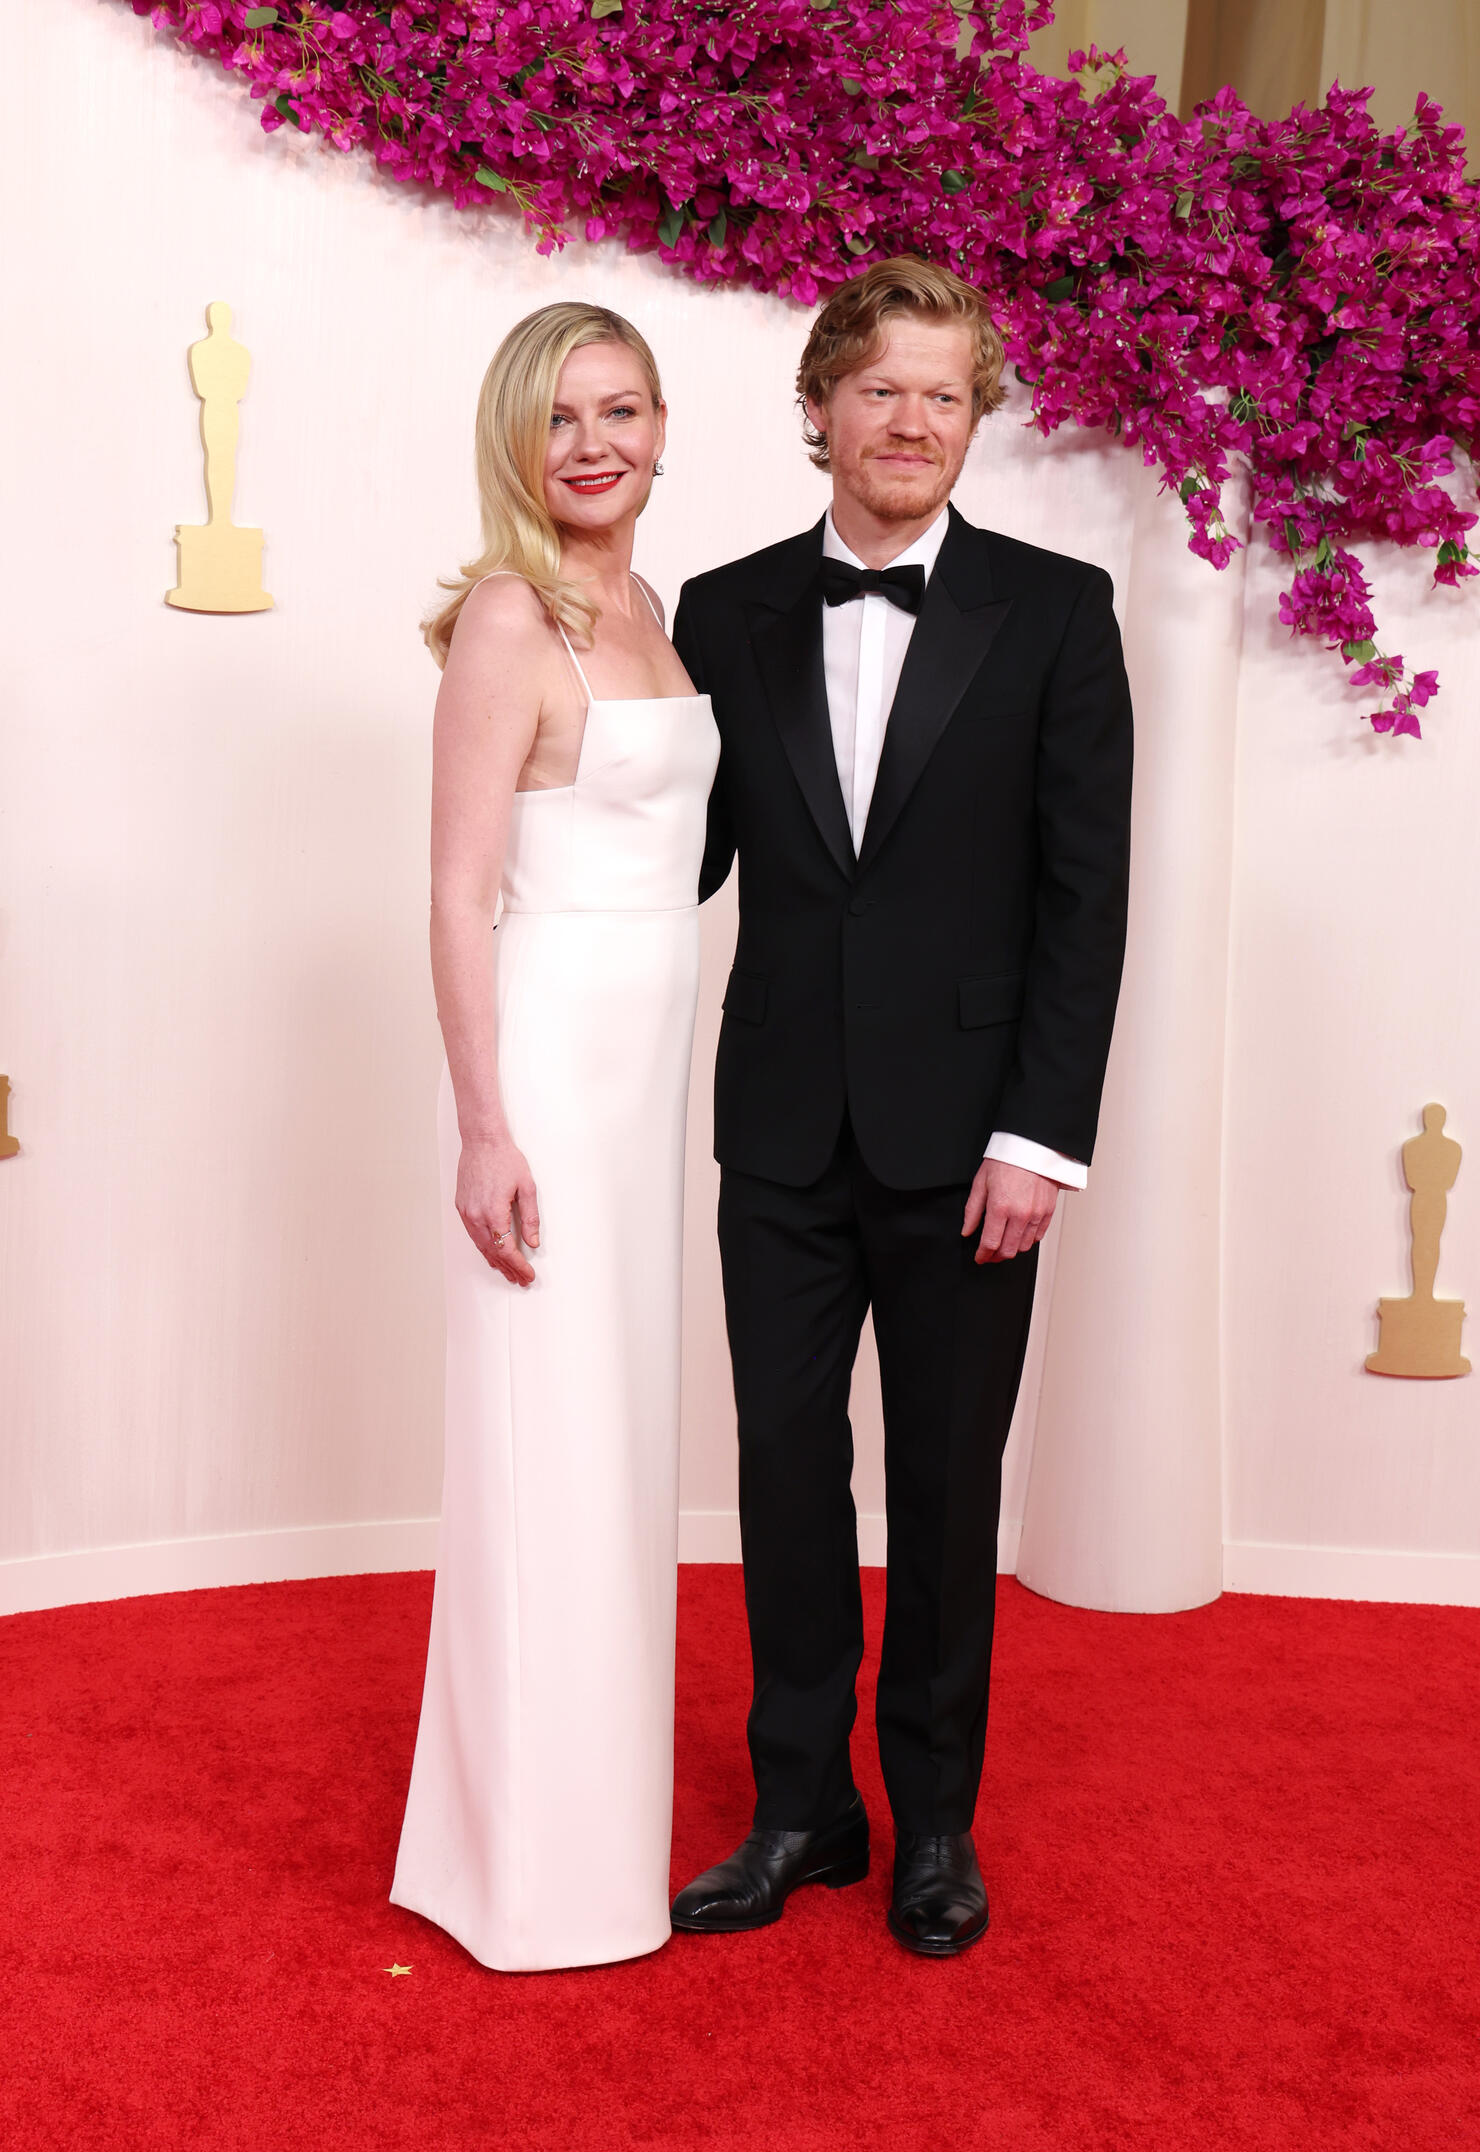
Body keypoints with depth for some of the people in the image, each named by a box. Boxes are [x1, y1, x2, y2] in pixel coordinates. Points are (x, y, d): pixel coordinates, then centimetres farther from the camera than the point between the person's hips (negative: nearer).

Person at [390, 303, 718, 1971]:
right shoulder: (509, 616, -12)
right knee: (547, 1452, -1)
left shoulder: (644, 609, 12)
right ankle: (538, 1874, 14)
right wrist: (485, 1130, -19)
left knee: (618, 1436, 16)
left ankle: (594, 1804, 33)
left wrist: (652, 1081, 16)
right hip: (548, 1057, -9)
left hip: (646, 1058, 9)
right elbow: (460, 895, -16)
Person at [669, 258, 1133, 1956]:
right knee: (786, 1467, 9)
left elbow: (1086, 888, -4)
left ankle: (936, 1820, 27)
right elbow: (692, 850, 7)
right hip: (783, 1127, 2)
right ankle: (802, 1807, 26)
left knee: (948, 1481, 9)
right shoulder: (728, 613, 6)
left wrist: (1041, 1131, -10)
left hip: (965, 1132, -2)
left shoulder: (1054, 610, 0)